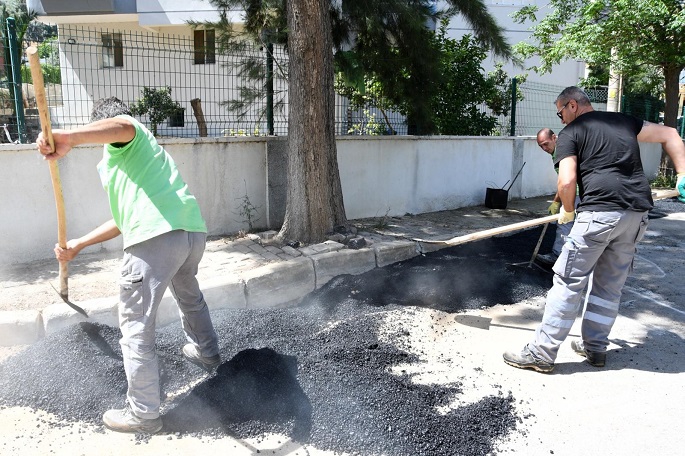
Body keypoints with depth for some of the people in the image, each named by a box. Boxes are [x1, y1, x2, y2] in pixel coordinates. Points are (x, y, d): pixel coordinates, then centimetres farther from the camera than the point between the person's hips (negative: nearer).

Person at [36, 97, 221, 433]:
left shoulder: (122, 141, 10)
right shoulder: (137, 155, 36)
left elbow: (124, 126, -19)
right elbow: (125, 219, 33)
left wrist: (68, 138, -31)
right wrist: (78, 245, 33)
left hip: (156, 237, -9)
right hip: (193, 230, 9)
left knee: (136, 327, 3)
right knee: (190, 295, 35)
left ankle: (143, 415, 14)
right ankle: (206, 354, 57)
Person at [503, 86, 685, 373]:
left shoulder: (569, 134, 3)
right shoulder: (624, 121, 22)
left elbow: (567, 182, -9)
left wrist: (567, 210, 9)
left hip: (600, 212, -7)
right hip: (637, 214, 7)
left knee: (568, 281, -2)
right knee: (611, 284, 16)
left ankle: (542, 353, 2)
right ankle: (595, 348, 27)